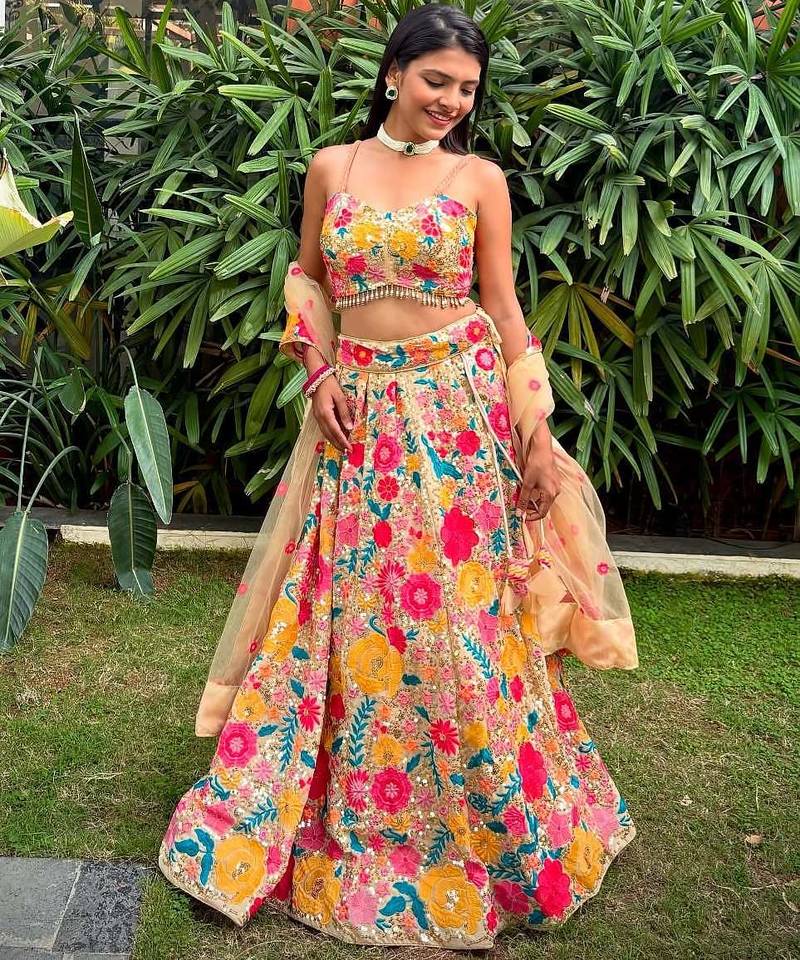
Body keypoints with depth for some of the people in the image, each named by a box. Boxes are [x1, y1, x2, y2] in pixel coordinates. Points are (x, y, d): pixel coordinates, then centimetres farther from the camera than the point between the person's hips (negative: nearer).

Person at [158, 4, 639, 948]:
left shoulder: (480, 178, 3)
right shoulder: (332, 166, 7)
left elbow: (503, 310, 3)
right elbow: (306, 275, 16)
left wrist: (536, 430, -3)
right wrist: (318, 369, 0)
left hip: (460, 412, -1)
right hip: (360, 410, 2)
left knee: (459, 612, 3)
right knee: (351, 610, 7)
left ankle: (490, 819, 24)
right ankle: (338, 820, 27)